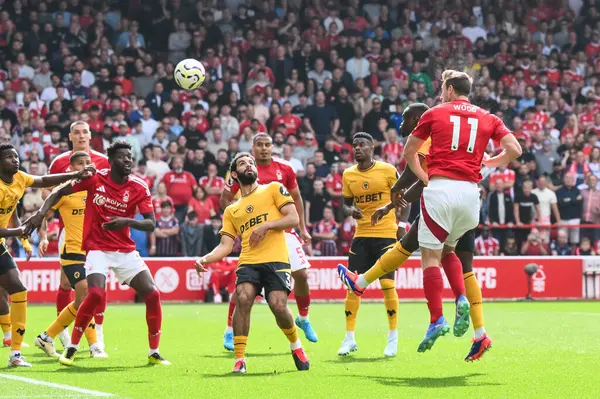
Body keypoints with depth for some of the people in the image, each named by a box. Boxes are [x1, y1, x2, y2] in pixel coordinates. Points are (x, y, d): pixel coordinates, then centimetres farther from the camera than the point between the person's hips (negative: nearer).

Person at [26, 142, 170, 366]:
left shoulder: (139, 187, -5)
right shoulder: (95, 178, -7)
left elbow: (151, 224, -9)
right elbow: (59, 192, 3)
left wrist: (127, 222, -28)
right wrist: (41, 213, -12)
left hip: (125, 251, 3)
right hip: (98, 249, -3)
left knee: (152, 295, -9)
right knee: (96, 294, -26)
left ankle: (154, 353, 7)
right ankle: (71, 349, -8)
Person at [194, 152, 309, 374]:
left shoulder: (273, 189, 14)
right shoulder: (231, 210, 22)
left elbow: (293, 218, 4)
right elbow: (226, 245, 15)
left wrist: (267, 225, -11)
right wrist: (205, 259, -4)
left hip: (276, 260, -3)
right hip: (248, 262, 3)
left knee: (278, 305, -20)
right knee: (243, 298, -26)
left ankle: (296, 346, 12)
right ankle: (239, 359, -19)